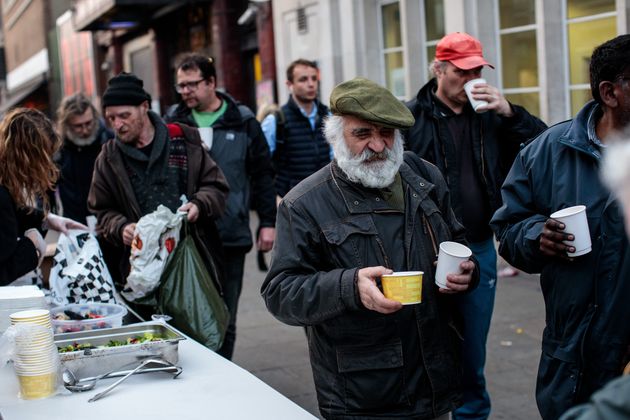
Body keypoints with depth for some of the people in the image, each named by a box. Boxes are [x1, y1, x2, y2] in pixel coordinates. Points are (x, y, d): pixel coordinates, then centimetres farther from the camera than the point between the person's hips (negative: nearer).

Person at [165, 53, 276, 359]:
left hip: (231, 235, -1)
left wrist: (267, 222, 2)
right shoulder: (173, 121, 6)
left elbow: (262, 174, 5)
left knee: (225, 319, 9)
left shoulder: (242, 121, 2)